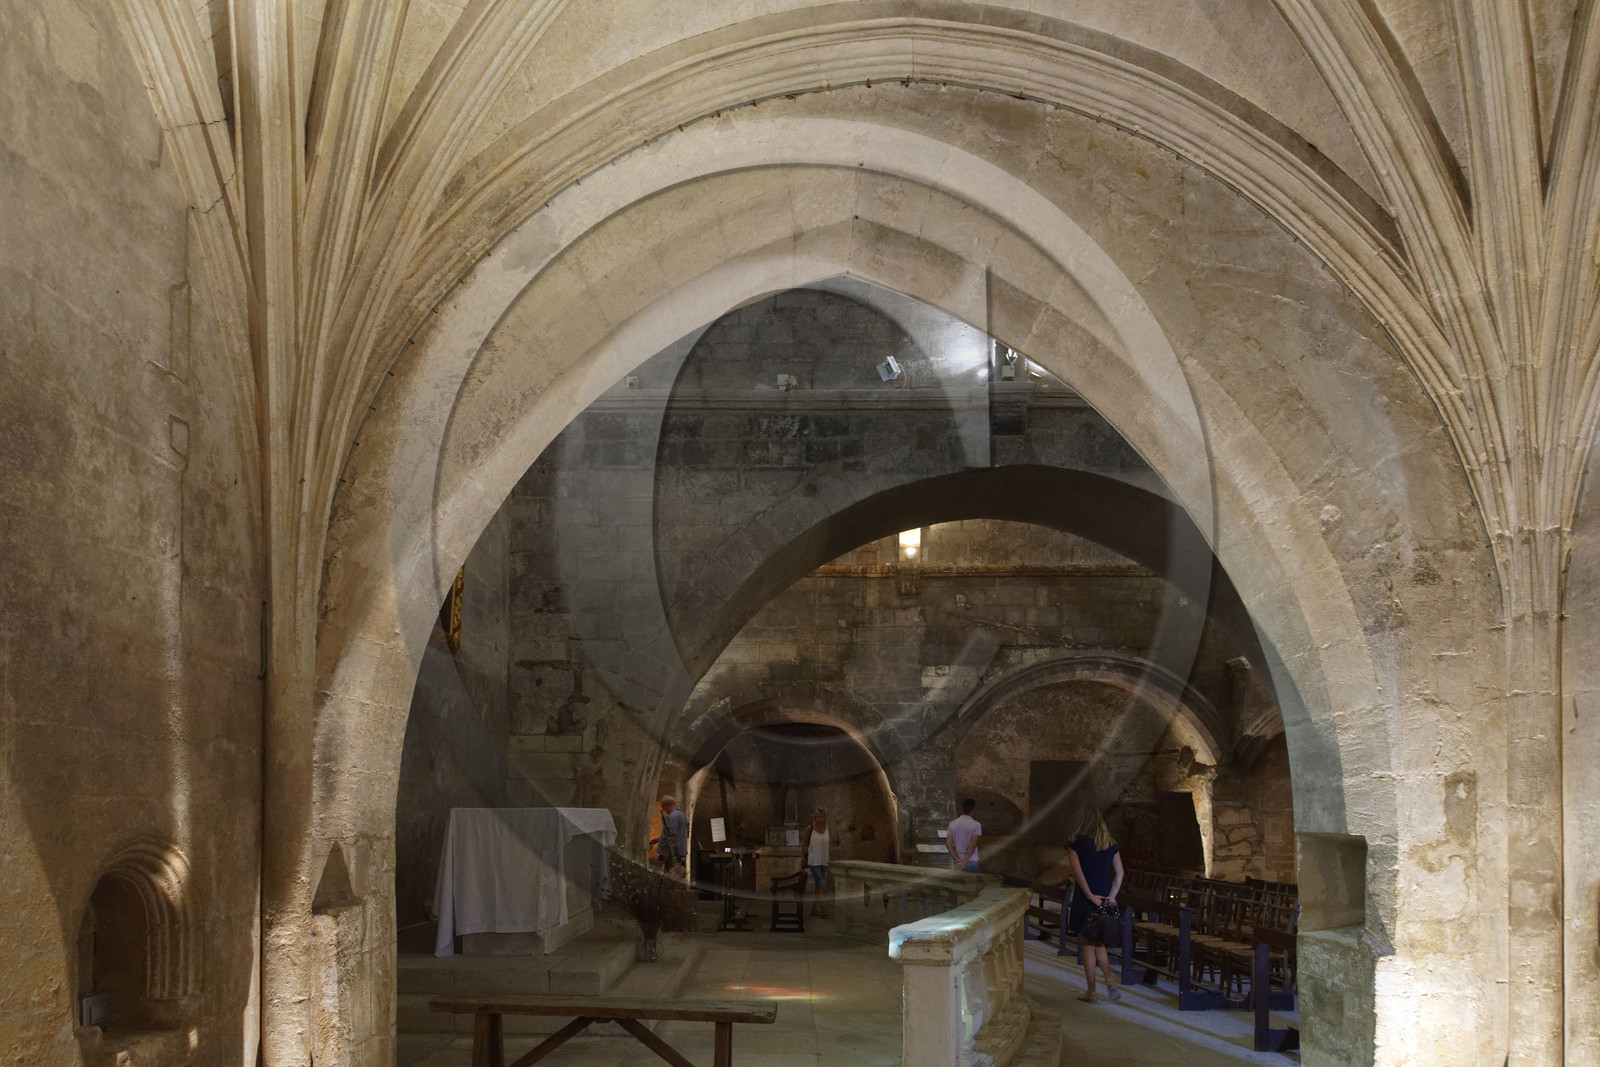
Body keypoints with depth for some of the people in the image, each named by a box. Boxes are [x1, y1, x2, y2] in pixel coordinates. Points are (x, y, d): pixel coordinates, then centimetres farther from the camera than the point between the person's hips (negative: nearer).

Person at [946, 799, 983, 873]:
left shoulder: (952, 824, 5)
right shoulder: (976, 825, -8)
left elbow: (948, 843, -4)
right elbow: (973, 844, -18)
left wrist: (957, 859, -11)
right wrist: (965, 861, -21)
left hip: (958, 863, 4)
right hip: (972, 861, -4)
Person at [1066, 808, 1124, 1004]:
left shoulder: (1076, 843, -4)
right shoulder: (1110, 845, 9)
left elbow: (1077, 872, -15)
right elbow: (1120, 872, 2)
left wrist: (1091, 896, -13)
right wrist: (1112, 895, -3)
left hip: (1085, 899, -4)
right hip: (1105, 899, 4)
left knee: (1088, 945, 5)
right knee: (1098, 943, 18)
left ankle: (1091, 992, 9)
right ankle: (1110, 982, -1)